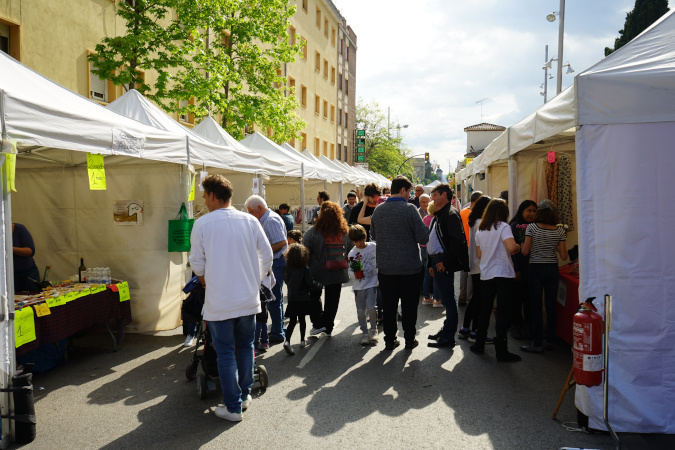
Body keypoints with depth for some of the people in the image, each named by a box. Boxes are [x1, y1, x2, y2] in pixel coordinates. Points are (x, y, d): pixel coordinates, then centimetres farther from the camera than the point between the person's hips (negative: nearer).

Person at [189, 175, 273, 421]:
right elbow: (267, 255, 4)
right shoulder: (250, 221, -1)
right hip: (248, 299, 3)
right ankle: (244, 394, 31)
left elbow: (197, 263, -1)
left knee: (225, 354, 7)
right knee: (245, 347, 19)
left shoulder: (202, 224, -8)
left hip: (219, 302, -3)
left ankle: (233, 407, 14)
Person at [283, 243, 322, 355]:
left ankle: (287, 341, -12)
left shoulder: (287, 269, -4)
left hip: (291, 299, 2)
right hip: (303, 299, -2)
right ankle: (302, 341, 24)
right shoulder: (304, 269, -15)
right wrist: (320, 286, 2)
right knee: (302, 320, 13)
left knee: (292, 321, 5)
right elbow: (311, 283, -14)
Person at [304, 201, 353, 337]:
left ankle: (318, 323, 9)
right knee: (332, 300, 14)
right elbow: (351, 253, 9)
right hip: (338, 274, 4)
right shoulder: (346, 232, 0)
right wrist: (346, 268, 20)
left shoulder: (313, 232, -14)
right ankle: (328, 328, 21)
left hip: (317, 273, -3)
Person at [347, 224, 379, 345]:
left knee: (371, 308, -12)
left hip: (372, 284, -2)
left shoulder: (373, 247, 1)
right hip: (358, 286, 2)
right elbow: (350, 271, 0)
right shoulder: (352, 253, 1)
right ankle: (365, 332, 21)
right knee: (360, 311, 4)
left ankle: (373, 329, 12)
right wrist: (355, 275, -20)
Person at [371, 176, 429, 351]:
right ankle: (409, 339, 20)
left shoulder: (378, 210, 1)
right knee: (409, 305, 10)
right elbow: (423, 238, -15)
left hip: (385, 268, 4)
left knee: (389, 306, 12)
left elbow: (373, 235, 14)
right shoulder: (410, 209, -14)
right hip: (410, 267, -3)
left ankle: (390, 340, 20)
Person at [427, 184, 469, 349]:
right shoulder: (438, 215, 19)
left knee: (448, 299, -4)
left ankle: (448, 337, 1)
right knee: (445, 299, 17)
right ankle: (446, 330, 27)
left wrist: (445, 262, -22)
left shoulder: (451, 214, -13)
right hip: (437, 262, 10)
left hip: (444, 263, -10)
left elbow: (457, 240, -22)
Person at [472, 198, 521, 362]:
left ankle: (479, 344, 22)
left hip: (486, 275, 5)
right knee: (503, 312, -2)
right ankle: (501, 350, -2)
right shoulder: (503, 227, -8)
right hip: (503, 273, -5)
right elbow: (511, 247, -22)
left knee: (484, 310, 16)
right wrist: (518, 247, -2)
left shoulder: (480, 230, 10)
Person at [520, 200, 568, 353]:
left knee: (536, 306, 1)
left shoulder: (532, 227, -8)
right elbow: (564, 256, 0)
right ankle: (550, 340, 18)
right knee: (551, 305, 10)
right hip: (552, 270, 3)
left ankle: (537, 343, 3)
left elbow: (525, 251, -11)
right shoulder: (560, 231, 0)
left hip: (536, 269, -3)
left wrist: (522, 245, 10)